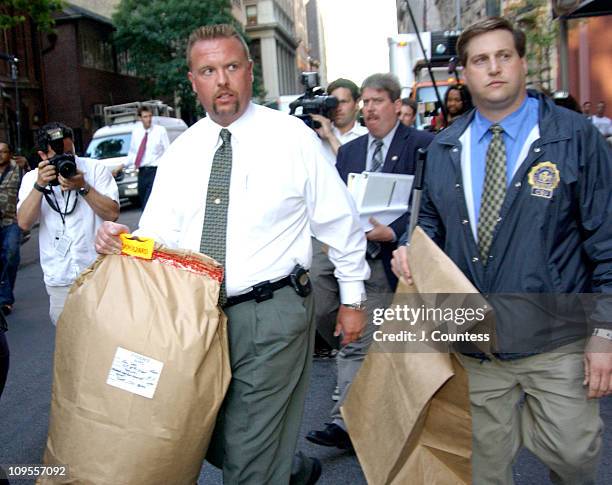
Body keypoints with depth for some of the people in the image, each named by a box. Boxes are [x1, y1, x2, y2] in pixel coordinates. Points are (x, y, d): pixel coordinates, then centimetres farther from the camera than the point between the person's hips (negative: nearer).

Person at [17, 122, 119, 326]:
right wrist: (39, 185, -17)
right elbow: (24, 223, -8)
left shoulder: (96, 168, -1)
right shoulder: (32, 178, 6)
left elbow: (112, 214, -10)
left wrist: (83, 187, -20)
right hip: (59, 280, 2)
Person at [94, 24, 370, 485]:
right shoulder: (181, 151, 5)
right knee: (210, 441, 21)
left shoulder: (292, 136, -7)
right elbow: (157, 234, 3)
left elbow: (340, 221, -2)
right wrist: (120, 240, -18)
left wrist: (353, 296, 3)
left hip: (272, 314, -5)